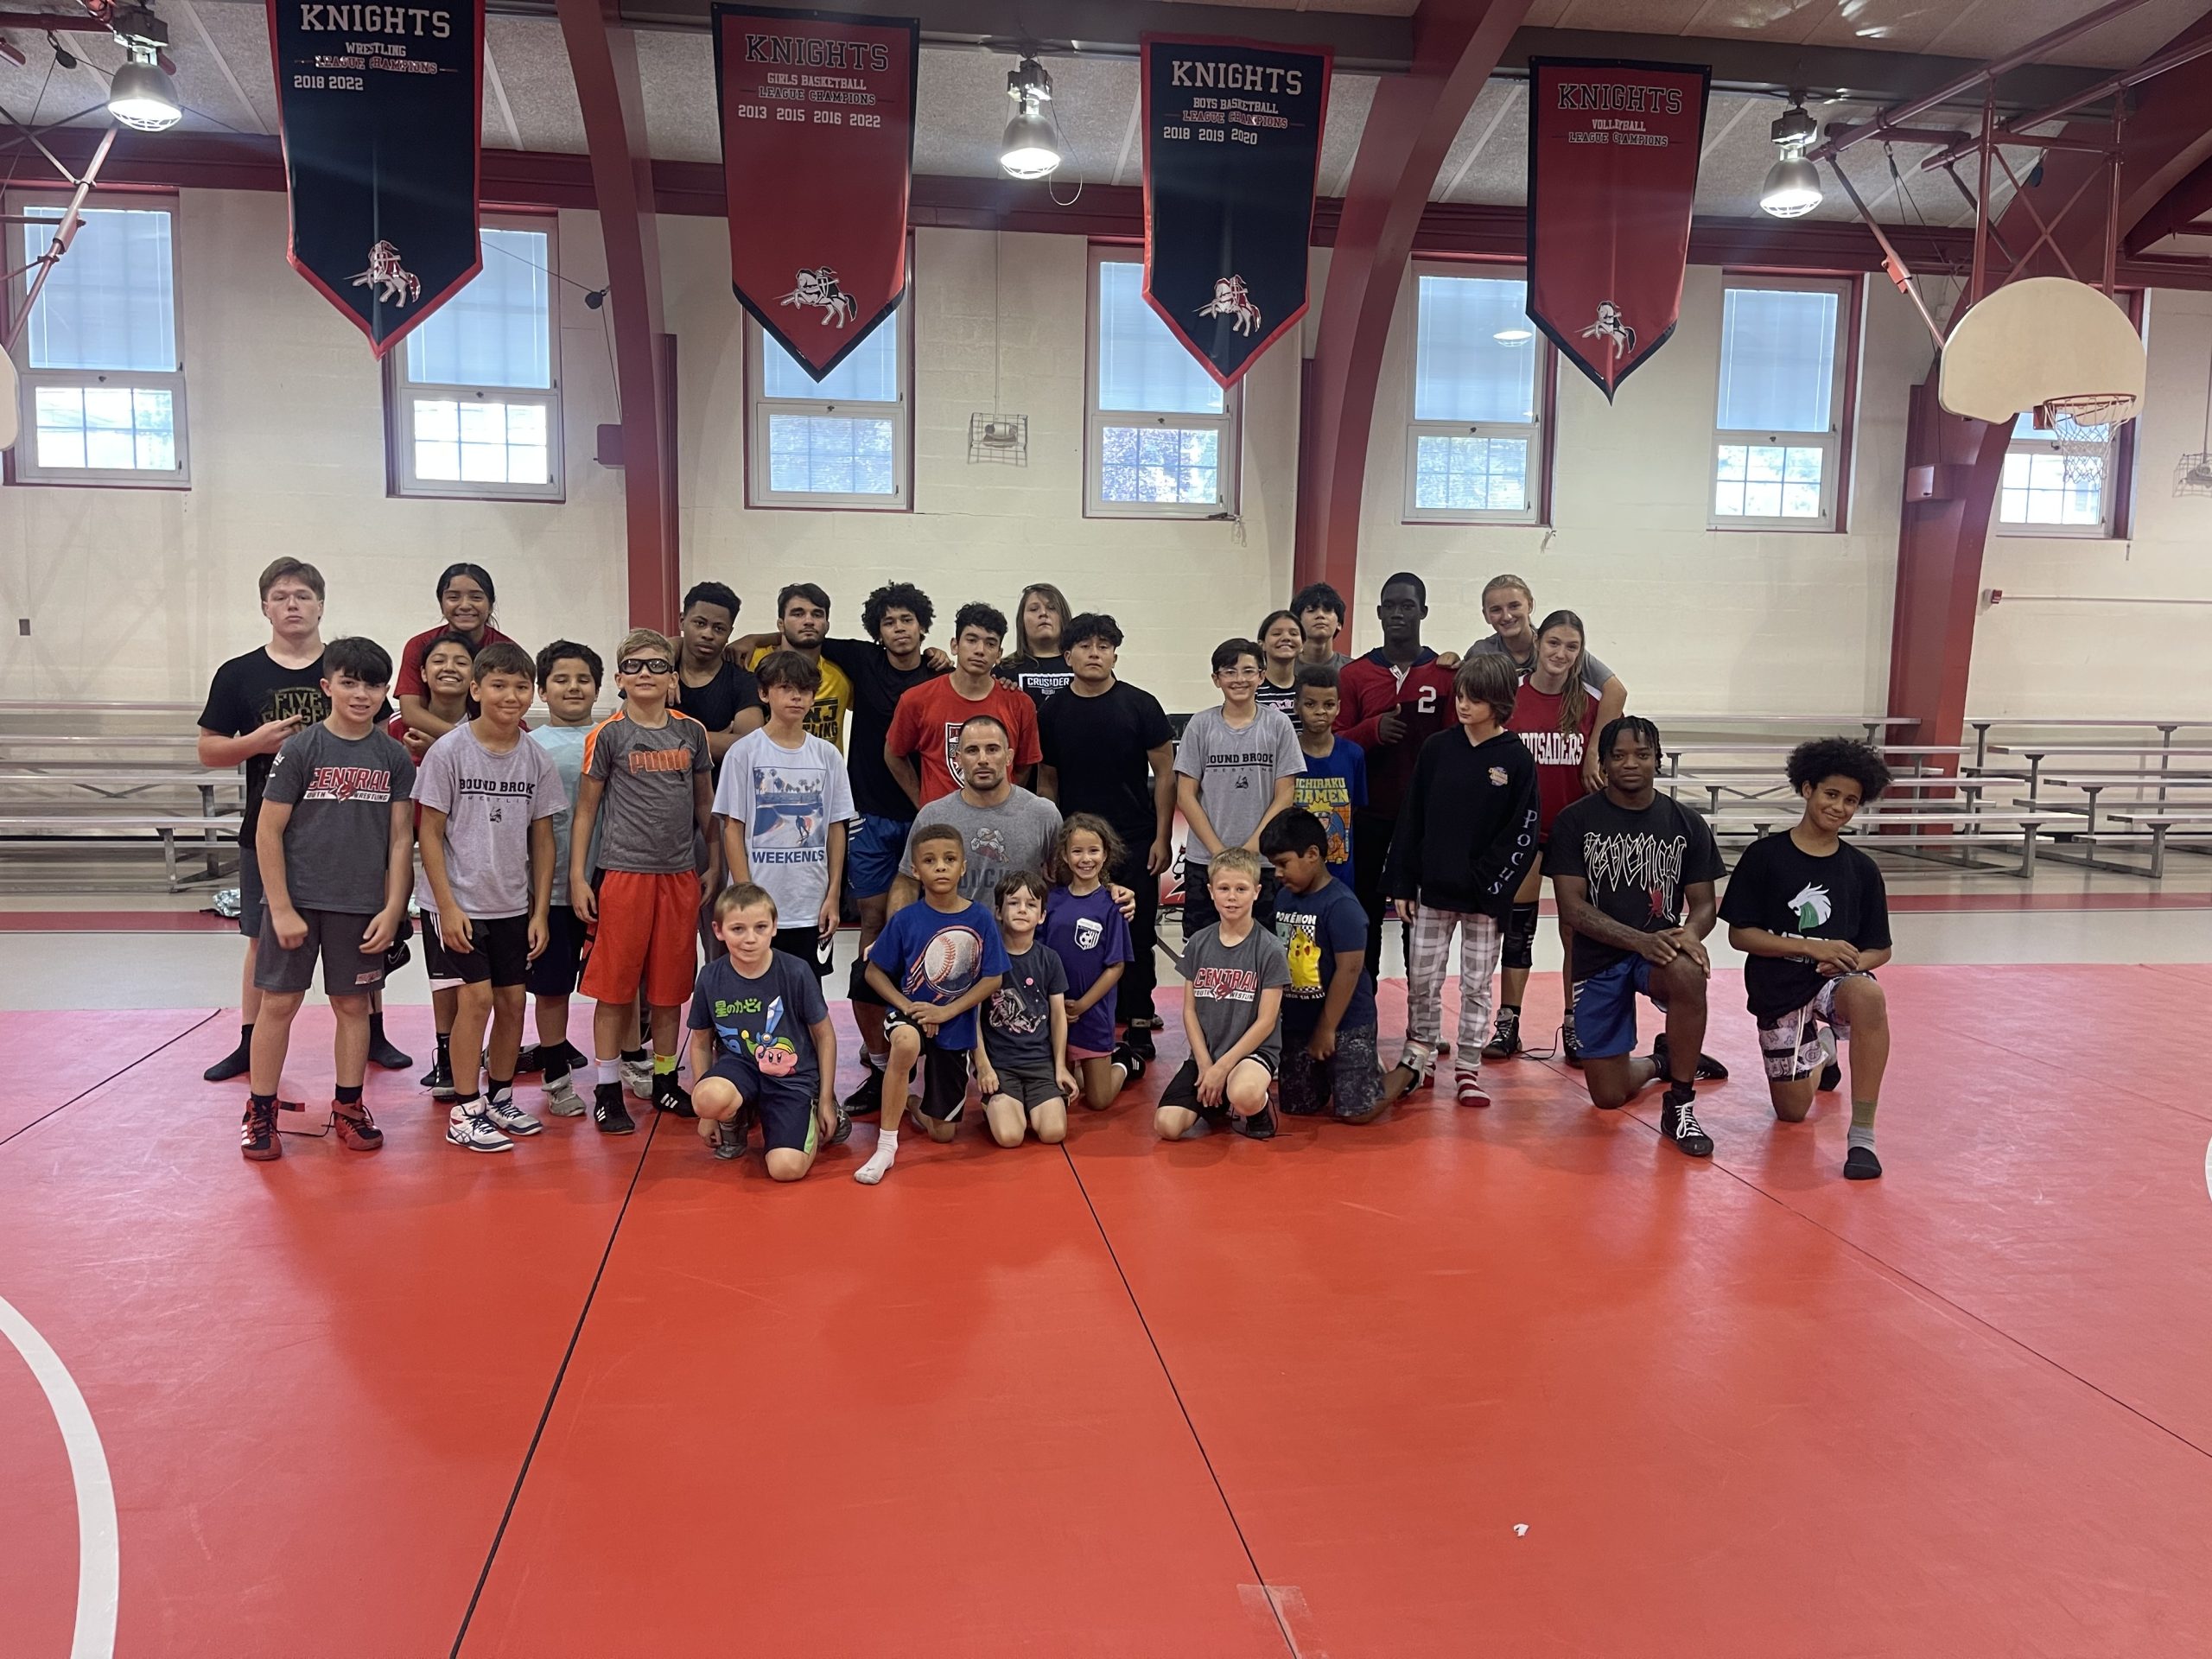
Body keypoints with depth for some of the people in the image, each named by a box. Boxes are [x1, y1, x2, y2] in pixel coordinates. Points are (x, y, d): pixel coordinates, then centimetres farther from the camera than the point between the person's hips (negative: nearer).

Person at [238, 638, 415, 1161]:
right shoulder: (300, 749, -5)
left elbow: (401, 837, 4)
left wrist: (392, 909, -2)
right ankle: (260, 1112, 16)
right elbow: (268, 831, -5)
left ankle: (348, 1107, 23)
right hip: (296, 900, -2)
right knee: (279, 1002, 4)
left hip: (362, 905, 2)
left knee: (352, 1004, 10)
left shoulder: (394, 757, 2)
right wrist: (282, 909, -9)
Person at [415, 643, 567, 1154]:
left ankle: (500, 1099, 24)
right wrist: (447, 905, -12)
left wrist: (540, 911, 2)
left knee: (512, 1000, 7)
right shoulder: (449, 751, -9)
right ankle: (462, 1112, 4)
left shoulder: (537, 760, 2)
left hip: (514, 905, 4)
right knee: (477, 997, -7)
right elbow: (430, 832, -8)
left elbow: (542, 839, 6)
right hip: (458, 903, -4)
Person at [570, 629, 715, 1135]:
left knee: (670, 987, 10)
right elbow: (586, 806, 0)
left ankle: (665, 1082, 23)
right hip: (623, 871, -3)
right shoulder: (608, 734, -3)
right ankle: (608, 1092, 12)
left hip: (679, 874, 3)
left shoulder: (691, 731, 6)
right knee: (615, 987, 2)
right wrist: (577, 876, -5)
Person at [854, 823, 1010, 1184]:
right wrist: (906, 1006, -17)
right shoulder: (905, 919, -10)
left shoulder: (980, 919, -10)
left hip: (956, 1028, 2)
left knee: (942, 1133, 9)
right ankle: (886, 1145, -27)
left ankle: (916, 1098, 46)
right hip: (910, 1013, -2)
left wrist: (946, 1011, -16)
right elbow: (874, 971, -2)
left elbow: (993, 978, -7)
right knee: (906, 1043, -41)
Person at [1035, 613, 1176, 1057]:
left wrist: (1163, 838, -4)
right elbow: (1046, 781, 10)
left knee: (1137, 936, 3)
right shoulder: (1052, 713, 4)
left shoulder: (1140, 705, -2)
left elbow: (1165, 773, 0)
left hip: (1135, 843, -1)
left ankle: (1138, 1023, 14)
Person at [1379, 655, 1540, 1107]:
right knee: (1422, 980, 7)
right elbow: (1411, 819, 3)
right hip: (1434, 889, 2)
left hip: (1484, 896, -2)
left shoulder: (1516, 759, -6)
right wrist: (1402, 884, 0)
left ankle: (1468, 1070, 18)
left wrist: (1492, 888, -13)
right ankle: (1418, 1059, 21)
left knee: (1477, 984, 8)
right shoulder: (1436, 748, 1)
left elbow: (1521, 835, -6)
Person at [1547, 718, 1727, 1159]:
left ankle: (1680, 1105, -17)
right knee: (1608, 1097, -4)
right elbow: (1573, 907, -10)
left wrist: (1690, 934, -20)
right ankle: (1659, 1062, 34)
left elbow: (1703, 903, 5)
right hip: (1598, 958, 0)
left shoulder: (1687, 824, 2)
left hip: (1662, 947, 1)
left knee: (1689, 974, -38)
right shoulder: (1575, 821, -5)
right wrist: (1640, 940, -24)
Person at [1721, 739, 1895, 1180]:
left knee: (1868, 997, -38)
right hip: (1777, 990, 0)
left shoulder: (1861, 870, 2)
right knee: (1792, 1111, 4)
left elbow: (1879, 949, 7)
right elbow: (1739, 934, -8)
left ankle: (1862, 1134, -28)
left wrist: (1850, 961, -16)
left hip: (1836, 978, 1)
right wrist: (1811, 948, -17)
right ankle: (1822, 1052, 41)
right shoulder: (1764, 856, -6)